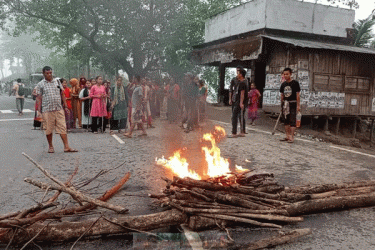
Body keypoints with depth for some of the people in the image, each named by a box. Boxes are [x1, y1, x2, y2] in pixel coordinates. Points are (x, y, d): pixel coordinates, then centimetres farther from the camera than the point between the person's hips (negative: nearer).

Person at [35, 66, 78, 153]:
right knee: (49, 129, 6)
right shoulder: (40, 85, 5)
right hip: (47, 110, -2)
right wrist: (39, 111, -3)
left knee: (62, 128, -2)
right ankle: (50, 146, 21)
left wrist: (65, 106, 10)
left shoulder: (57, 82, 13)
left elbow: (62, 94, 15)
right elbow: (39, 98, 3)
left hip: (59, 109, 2)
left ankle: (66, 147, 0)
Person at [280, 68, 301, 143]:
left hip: (292, 104, -5)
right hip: (285, 104, 6)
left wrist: (298, 105, -10)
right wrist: (282, 105, 14)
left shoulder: (295, 83, -5)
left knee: (292, 121, -7)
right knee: (286, 121, 9)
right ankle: (287, 136, 17)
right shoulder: (283, 84, 9)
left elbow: (297, 95, -6)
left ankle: (292, 137, -7)